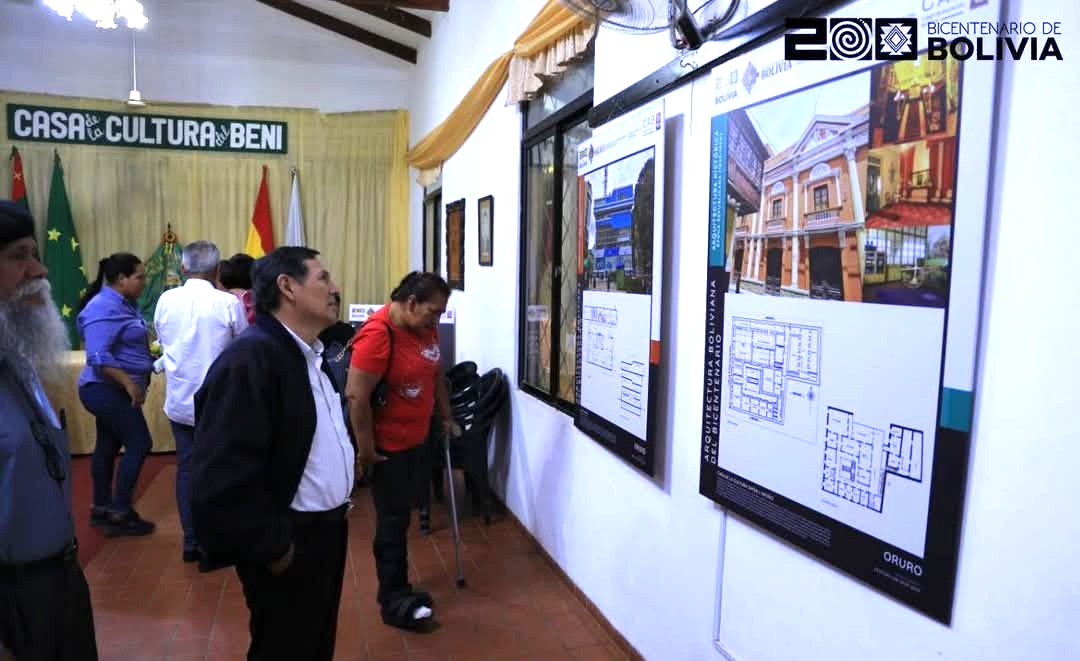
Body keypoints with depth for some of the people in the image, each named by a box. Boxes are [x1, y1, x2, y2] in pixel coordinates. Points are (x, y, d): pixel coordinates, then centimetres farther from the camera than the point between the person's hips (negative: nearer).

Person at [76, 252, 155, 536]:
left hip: (110, 390, 10)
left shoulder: (122, 303, 10)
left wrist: (151, 357, 9)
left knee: (109, 445, 15)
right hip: (108, 389, -10)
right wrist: (130, 383, -26)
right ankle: (119, 513, 0)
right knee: (139, 444, -8)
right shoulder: (104, 307, -20)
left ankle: (101, 508, 26)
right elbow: (99, 357, -27)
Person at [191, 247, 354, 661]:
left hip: (326, 530, 9)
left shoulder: (313, 355, 7)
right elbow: (223, 475, -27)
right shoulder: (248, 359, -23)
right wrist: (272, 547, -18)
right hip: (291, 544, -9)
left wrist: (337, 509, 10)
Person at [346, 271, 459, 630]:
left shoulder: (426, 328, 2)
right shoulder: (377, 334, -24)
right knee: (393, 521, 4)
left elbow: (435, 375, 15)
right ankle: (393, 601, 20)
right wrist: (366, 448, -20)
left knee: (401, 515, 19)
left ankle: (397, 589, 35)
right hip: (388, 446, -8)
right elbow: (356, 397, -25)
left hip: (417, 440, 8)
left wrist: (447, 417, 18)